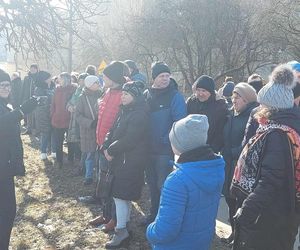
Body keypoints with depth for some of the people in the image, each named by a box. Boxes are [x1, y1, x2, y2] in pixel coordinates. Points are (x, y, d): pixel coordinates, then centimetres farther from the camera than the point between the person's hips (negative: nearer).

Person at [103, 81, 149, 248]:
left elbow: (129, 139, -23)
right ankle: (125, 222, 32)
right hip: (121, 159, 9)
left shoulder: (140, 114, -17)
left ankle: (121, 230, 2)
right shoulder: (126, 111, 13)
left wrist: (111, 150, -13)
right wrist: (107, 146, -4)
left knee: (120, 194, -6)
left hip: (130, 162, -9)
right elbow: (114, 131, 12)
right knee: (125, 194, 18)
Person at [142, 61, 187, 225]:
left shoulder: (175, 96, -11)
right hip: (149, 148, 6)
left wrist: (166, 139, -17)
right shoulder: (146, 94, 5)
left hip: (166, 150, -6)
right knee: (152, 183, 17)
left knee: (163, 185, 1)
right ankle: (154, 213, 34)